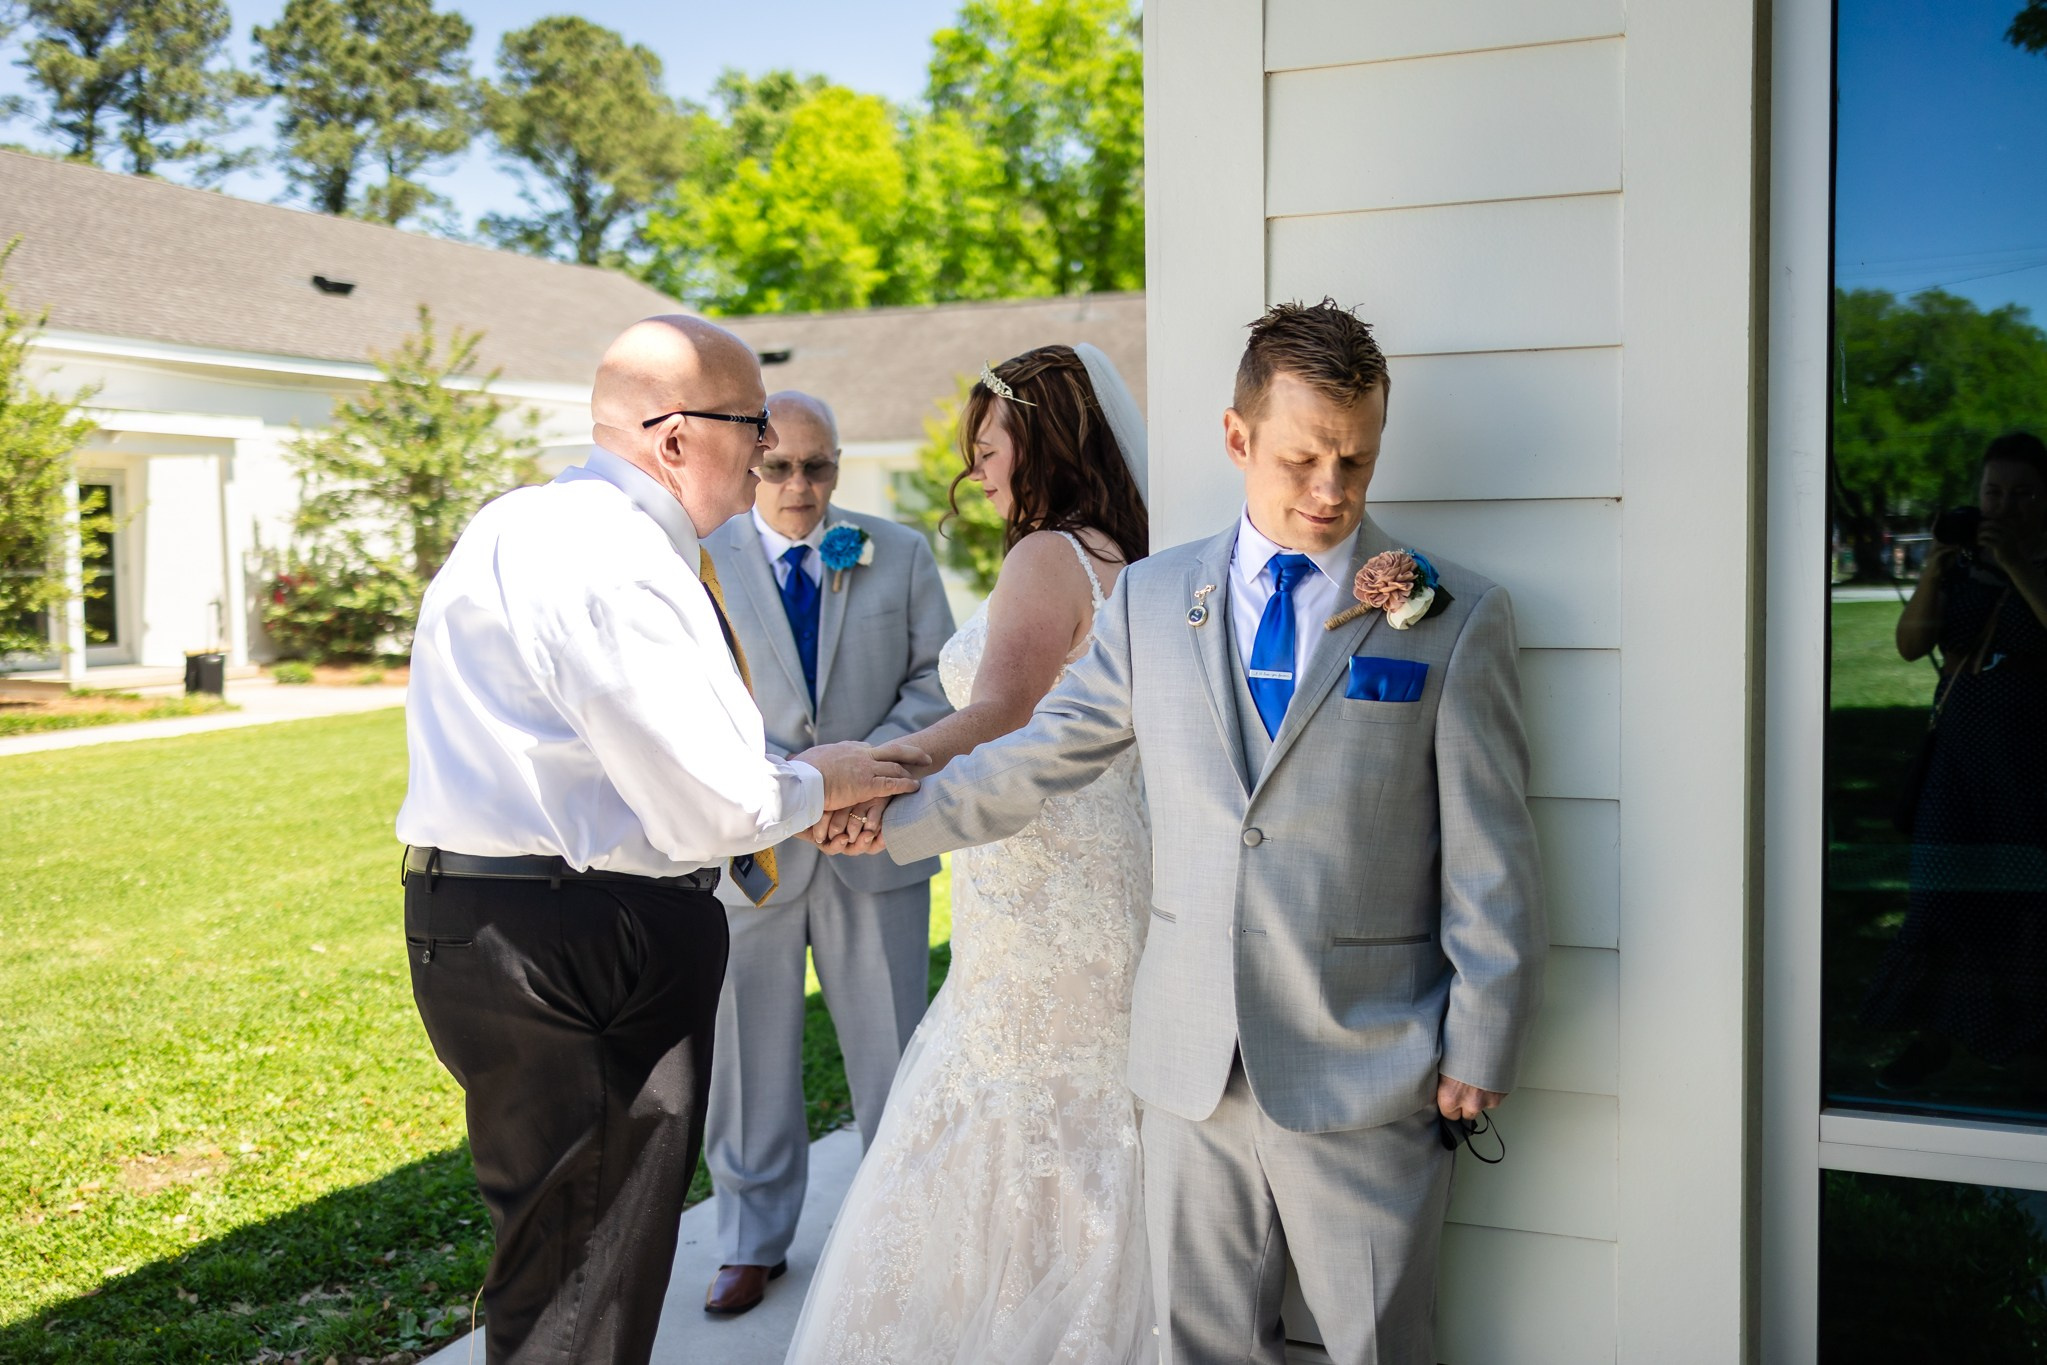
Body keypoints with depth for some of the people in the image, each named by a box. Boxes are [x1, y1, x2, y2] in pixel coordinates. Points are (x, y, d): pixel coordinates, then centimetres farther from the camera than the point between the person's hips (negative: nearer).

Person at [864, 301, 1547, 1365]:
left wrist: (1480, 1049, -4)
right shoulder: (1151, 599, 6)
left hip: (1366, 1070, -3)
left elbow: (1490, 858, -3)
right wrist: (892, 817, 13)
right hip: (1192, 1062, 3)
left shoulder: (1455, 618, -3)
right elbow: (1043, 753, 13)